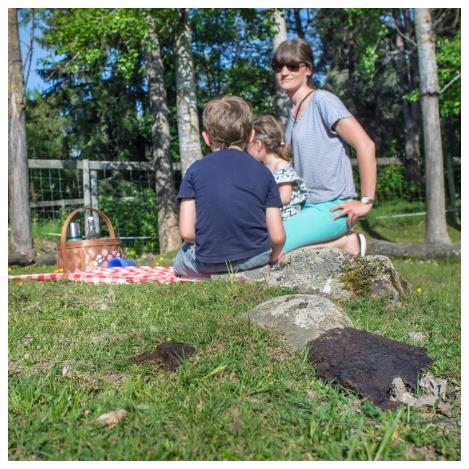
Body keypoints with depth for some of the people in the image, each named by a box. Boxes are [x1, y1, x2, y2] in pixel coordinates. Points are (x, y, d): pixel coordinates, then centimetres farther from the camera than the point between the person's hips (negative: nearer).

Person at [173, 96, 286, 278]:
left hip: (209, 262, -2)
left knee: (180, 261, 30)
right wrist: (272, 257, 18)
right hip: (257, 258, 3)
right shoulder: (263, 172, 1)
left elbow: (186, 232, -7)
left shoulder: (196, 169, -2)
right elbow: (278, 237, -3)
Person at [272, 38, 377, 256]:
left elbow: (365, 145, -17)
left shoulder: (322, 101, -9)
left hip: (331, 207, -8)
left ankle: (344, 243, -5)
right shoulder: (293, 113, 16)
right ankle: (339, 241, 1)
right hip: (306, 206, 8)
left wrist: (365, 201, -15)